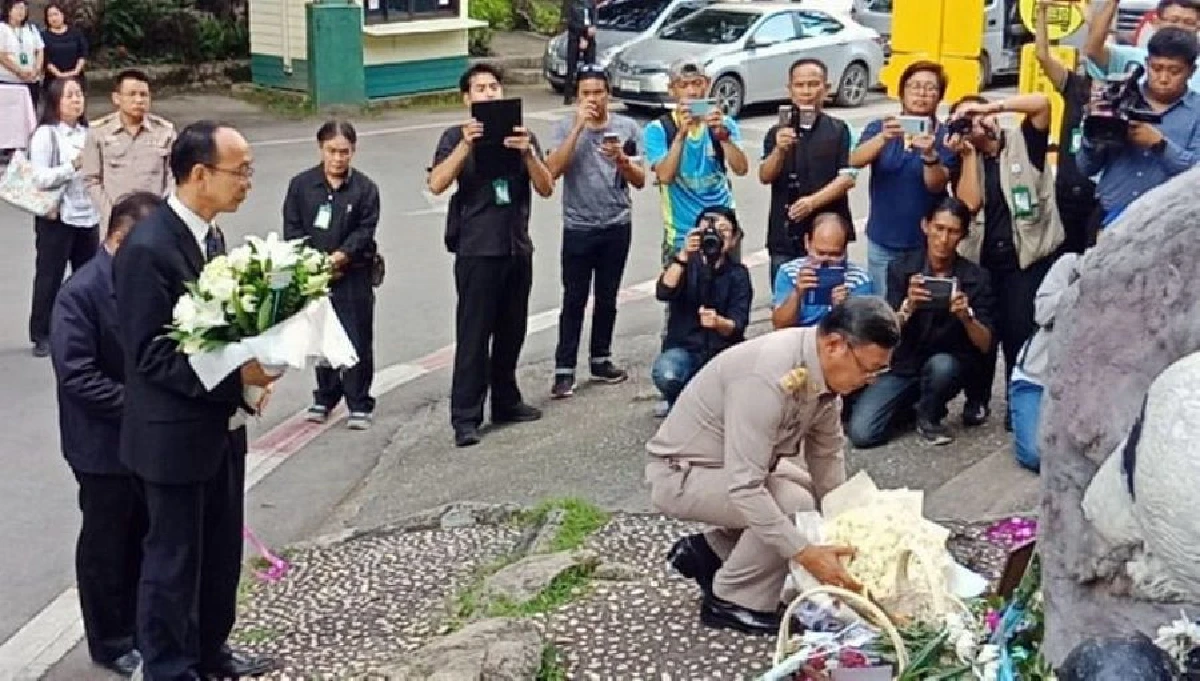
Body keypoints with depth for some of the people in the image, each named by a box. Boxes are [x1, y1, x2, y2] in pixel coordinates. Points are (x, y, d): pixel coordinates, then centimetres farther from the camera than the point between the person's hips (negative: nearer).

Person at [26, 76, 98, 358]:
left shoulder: (88, 133, 8)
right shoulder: (45, 134, -8)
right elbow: (39, 178, -15)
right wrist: (73, 166, -20)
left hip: (88, 215, 5)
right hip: (57, 217, -5)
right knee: (49, 276, 3)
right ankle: (42, 335, 13)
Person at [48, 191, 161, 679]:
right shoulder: (81, 292, -19)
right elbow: (77, 375, -22)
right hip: (105, 443, -6)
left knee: (143, 537, 18)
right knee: (106, 544, 9)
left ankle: (138, 627, 34)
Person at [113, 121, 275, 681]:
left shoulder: (203, 233, 7)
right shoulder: (147, 248, -22)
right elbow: (148, 353, -22)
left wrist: (246, 368, -2)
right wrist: (233, 376, -25)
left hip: (219, 425, 9)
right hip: (174, 436, -9)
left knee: (221, 550, 20)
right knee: (173, 559, 6)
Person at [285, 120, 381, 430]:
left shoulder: (365, 189, -2)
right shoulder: (301, 185, 3)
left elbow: (364, 232, -7)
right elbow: (292, 228, 1)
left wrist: (339, 257, -20)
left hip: (354, 277, -2)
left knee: (357, 341, -1)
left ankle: (359, 404, 8)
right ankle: (325, 398, 26)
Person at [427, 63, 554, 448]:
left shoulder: (521, 135, 11)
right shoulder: (457, 136, 0)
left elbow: (546, 188, 2)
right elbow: (436, 185, -15)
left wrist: (527, 153, -14)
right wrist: (465, 145, -25)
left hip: (518, 246, 5)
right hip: (477, 248, -4)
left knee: (511, 331, 12)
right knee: (473, 334, -6)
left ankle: (506, 402, 26)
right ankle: (465, 418, -3)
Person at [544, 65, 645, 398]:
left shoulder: (627, 128, 1)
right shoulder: (565, 128, -3)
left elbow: (640, 181, 2)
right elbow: (553, 170, -18)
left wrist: (622, 160, -18)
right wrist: (579, 127, -19)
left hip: (617, 226, 2)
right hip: (578, 228, -2)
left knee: (607, 298, 12)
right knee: (574, 300, -2)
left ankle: (600, 360, 24)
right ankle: (564, 370, 1)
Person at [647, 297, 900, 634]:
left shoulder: (822, 366, -8)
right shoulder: (768, 377, -35)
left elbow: (827, 455, 2)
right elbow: (743, 487, -37)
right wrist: (805, 553, -36)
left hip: (734, 467, 9)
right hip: (679, 475, -9)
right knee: (795, 506, -25)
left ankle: (708, 551, 15)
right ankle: (730, 601, -5)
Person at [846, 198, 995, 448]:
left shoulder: (976, 278, -8)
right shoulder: (901, 268, -6)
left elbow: (985, 345, -10)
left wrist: (966, 316, -31)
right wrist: (908, 306, -33)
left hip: (949, 365, -1)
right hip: (903, 367, 1)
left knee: (941, 365, -38)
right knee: (861, 434, -18)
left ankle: (929, 417, -4)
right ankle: (911, 403, 14)